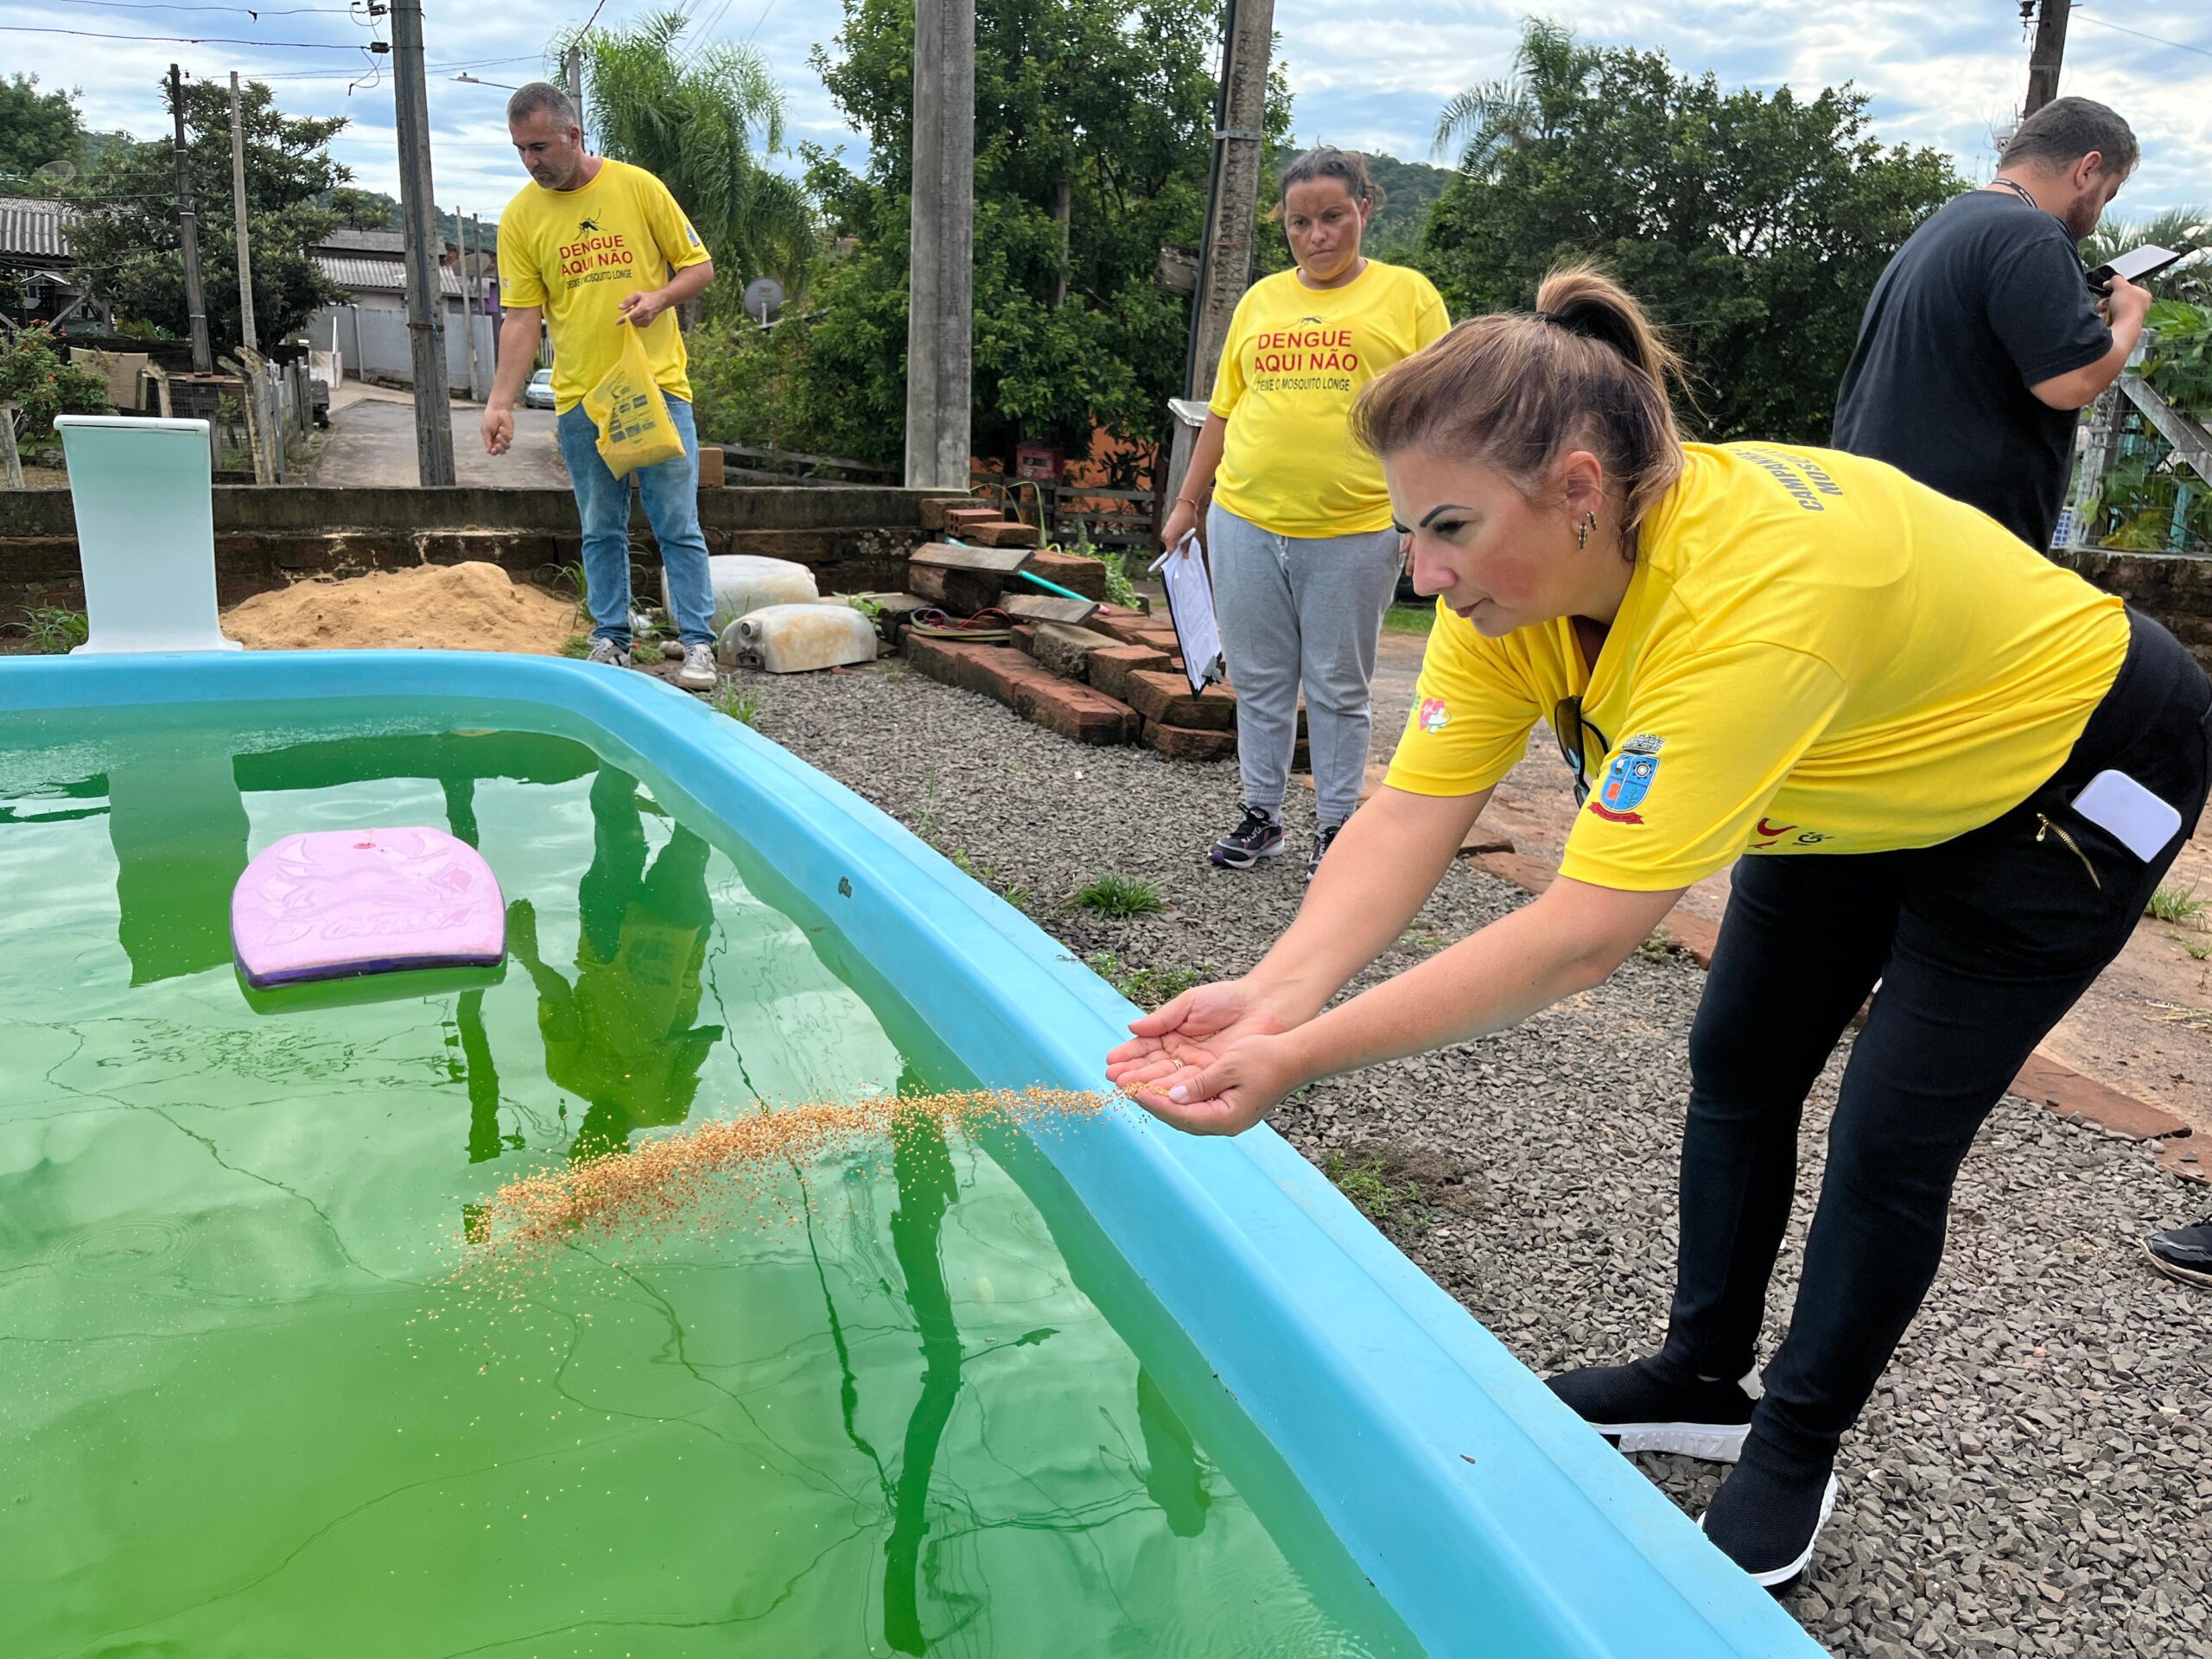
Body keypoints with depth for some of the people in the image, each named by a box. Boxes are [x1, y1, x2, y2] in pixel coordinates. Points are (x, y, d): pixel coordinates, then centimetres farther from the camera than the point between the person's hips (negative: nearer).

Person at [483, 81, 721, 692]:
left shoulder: (638, 186, -1)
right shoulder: (519, 217, 3)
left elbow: (699, 265, 5)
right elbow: (522, 318, 1)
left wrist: (660, 298, -16)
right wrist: (501, 402, -8)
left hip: (656, 388, -2)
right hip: (580, 398, 2)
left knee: (678, 524, -2)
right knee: (601, 530, 9)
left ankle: (698, 644, 4)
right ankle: (610, 640, 18)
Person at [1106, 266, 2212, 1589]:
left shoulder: (1751, 605, -45)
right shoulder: (1519, 562, -22)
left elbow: (1586, 934, -47)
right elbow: (1412, 819, -25)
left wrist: (1300, 1058, -47)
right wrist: (1271, 994, -39)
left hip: (2071, 764, -7)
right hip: (1855, 784, 7)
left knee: (1891, 1143, -4)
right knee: (1738, 1068, 9)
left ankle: (1793, 1452, 20)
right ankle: (1702, 1380, 30)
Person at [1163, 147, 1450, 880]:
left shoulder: (1406, 295, 2)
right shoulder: (1260, 299, 12)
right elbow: (1223, 411, 16)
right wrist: (1187, 503, 14)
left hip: (1353, 532, -3)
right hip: (1245, 524, 4)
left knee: (1338, 688, 6)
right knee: (1259, 681, 11)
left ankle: (1336, 828, 20)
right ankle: (1261, 817, 25)